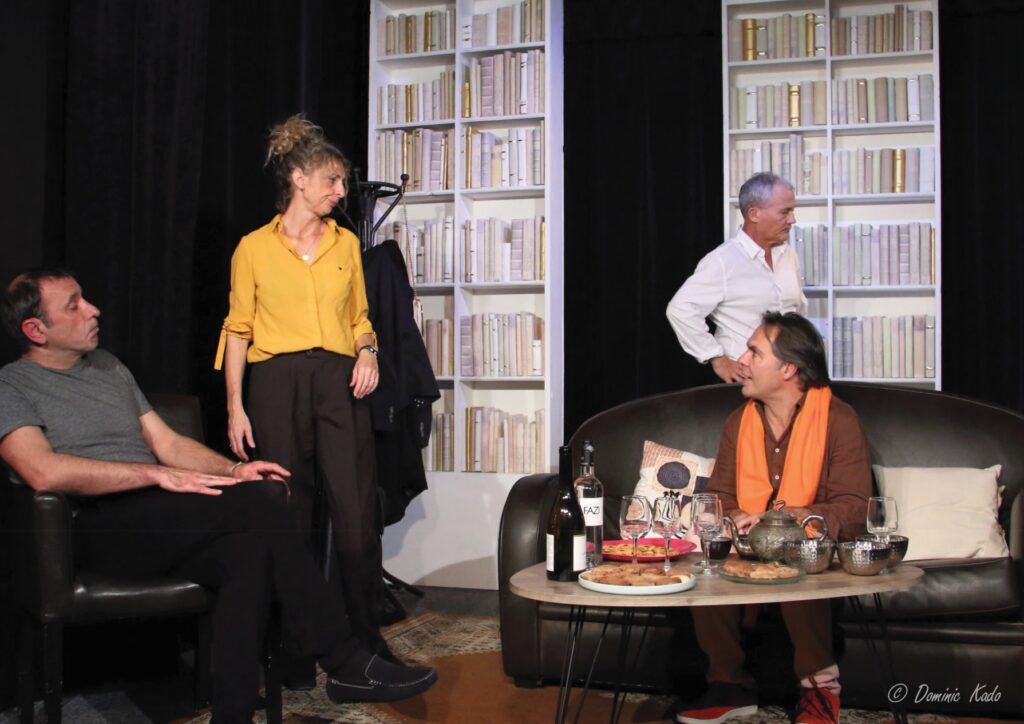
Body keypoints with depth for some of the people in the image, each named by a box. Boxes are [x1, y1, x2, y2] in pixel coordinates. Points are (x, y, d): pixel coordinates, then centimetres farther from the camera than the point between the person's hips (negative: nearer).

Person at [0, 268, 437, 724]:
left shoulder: (109, 366, 24)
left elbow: (168, 443, 21)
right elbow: (43, 472, -16)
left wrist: (232, 471, 1)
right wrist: (158, 474, -19)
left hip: (158, 523, 7)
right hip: (95, 528, -7)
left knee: (251, 552, -28)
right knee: (258, 500, -27)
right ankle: (346, 663, -22)